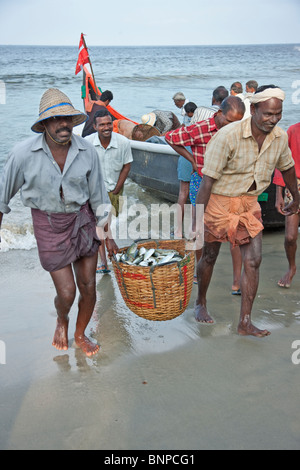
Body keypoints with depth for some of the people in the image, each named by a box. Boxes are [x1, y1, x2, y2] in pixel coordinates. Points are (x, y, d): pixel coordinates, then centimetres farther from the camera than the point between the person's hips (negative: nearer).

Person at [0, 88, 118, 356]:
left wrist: (108, 236, 6)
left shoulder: (87, 152, -10)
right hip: (48, 224, -2)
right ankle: (62, 320, 36)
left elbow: (98, 196, 1)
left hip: (83, 219, 3)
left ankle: (80, 335, 36)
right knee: (67, 292, -3)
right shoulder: (24, 153, -18)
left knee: (88, 286, 7)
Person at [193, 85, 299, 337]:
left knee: (253, 260, -4)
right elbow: (208, 180, -23)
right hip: (219, 201, -4)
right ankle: (201, 303, 38)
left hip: (250, 203, 4)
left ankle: (245, 322, 5)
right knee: (210, 257, 12)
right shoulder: (228, 136, -24)